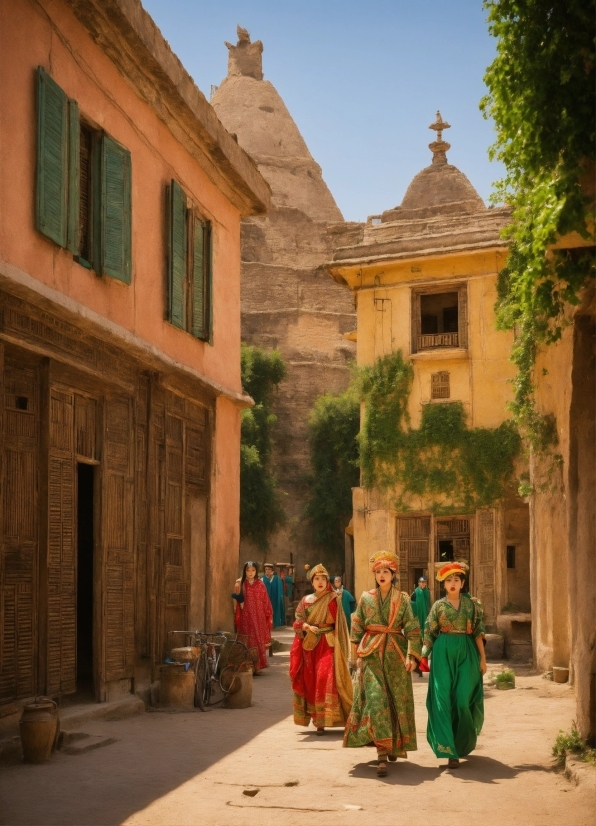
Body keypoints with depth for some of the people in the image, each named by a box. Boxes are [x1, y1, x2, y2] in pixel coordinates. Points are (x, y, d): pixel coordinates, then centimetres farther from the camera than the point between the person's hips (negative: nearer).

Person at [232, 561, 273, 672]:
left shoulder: (260, 585, 6)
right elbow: (236, 602, 1)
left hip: (259, 617, 2)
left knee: (259, 641, 2)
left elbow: (265, 602, 6)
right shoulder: (240, 584, 1)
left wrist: (269, 617, 3)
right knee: (248, 642, -4)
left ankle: (257, 666, 9)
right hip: (245, 617, -2)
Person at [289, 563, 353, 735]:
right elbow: (298, 621, 3)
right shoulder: (306, 601, 11)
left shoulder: (333, 599, 2)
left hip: (328, 643, -4)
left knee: (325, 677, -17)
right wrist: (307, 627, -17)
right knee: (310, 680, 4)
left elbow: (337, 623, 1)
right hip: (310, 644, 4)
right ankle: (317, 718, 15)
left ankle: (323, 719, -17)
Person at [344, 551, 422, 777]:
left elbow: (412, 629, -1)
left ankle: (394, 747, 26)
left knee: (398, 700, 5)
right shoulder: (366, 598, 6)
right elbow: (357, 628, 8)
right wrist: (356, 654, 2)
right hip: (371, 654, -1)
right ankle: (382, 755, -15)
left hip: (395, 654, 1)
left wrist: (412, 655, -10)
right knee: (375, 699, -12)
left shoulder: (403, 599, 3)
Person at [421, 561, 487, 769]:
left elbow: (478, 632, 4)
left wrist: (483, 658, 1)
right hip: (444, 652, 0)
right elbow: (429, 633, 6)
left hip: (466, 652, 0)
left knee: (463, 699, -3)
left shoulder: (472, 603, 5)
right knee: (443, 699, -8)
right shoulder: (438, 605, 5)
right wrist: (424, 656, 0)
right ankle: (450, 750, -8)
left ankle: (463, 742, 22)